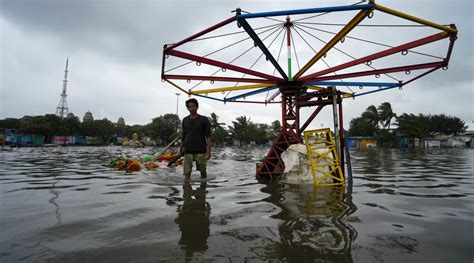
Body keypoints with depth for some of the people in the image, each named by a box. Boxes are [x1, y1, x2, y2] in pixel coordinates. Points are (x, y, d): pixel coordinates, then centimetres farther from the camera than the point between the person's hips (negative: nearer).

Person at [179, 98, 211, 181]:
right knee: (187, 172, -1)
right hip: (188, 151, 2)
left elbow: (208, 136, -4)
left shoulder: (204, 120, 1)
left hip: (201, 150, -2)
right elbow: (183, 136, 18)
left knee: (203, 171, 5)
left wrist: (209, 151, -12)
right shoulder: (185, 120, 12)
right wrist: (181, 149, 15)